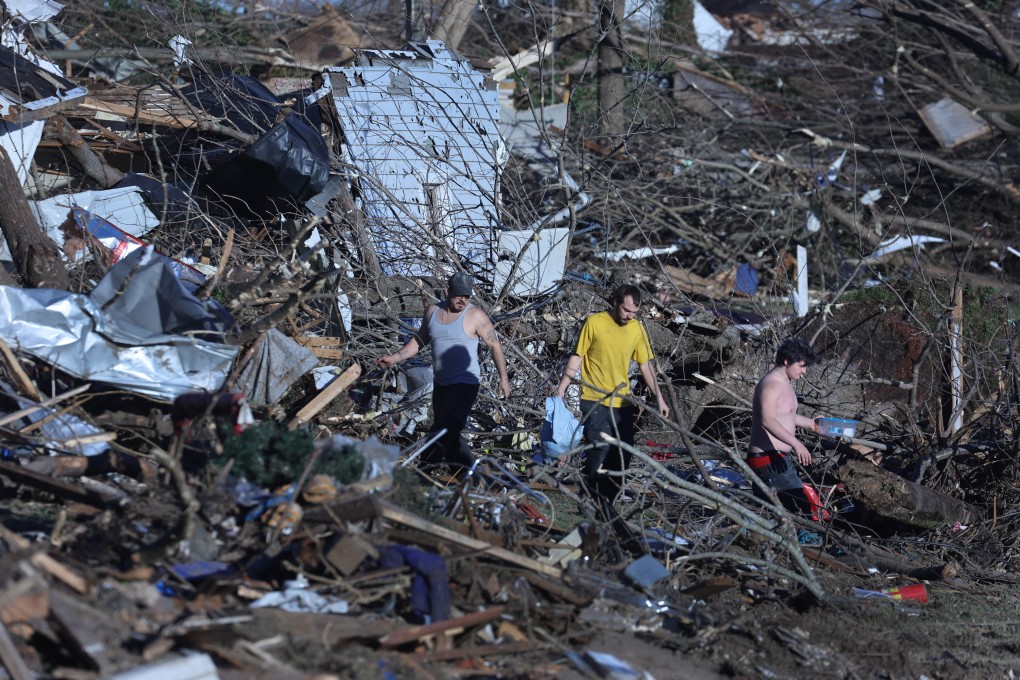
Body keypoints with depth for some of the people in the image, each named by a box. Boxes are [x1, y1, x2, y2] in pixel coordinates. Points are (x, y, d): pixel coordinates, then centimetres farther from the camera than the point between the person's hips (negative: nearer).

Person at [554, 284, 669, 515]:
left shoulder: (637, 329, 5)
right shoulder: (594, 323, -7)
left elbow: (646, 366, 12)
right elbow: (577, 357, -2)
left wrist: (659, 398, 10)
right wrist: (561, 389, -6)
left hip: (622, 402, 5)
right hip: (594, 400, -5)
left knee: (622, 457, 4)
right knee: (600, 447, -20)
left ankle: (607, 503, 16)